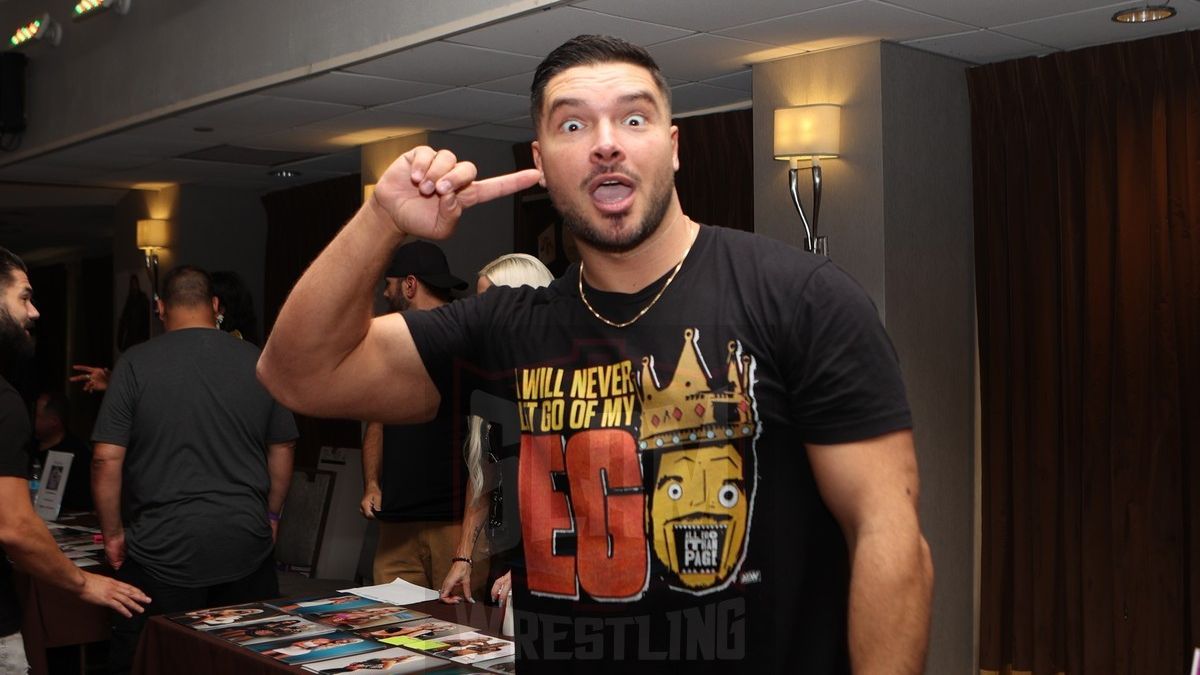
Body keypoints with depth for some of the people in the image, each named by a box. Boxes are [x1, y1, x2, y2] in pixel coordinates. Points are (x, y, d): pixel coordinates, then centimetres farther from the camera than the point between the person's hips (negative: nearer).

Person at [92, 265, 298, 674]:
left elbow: (107, 459, -7)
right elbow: (282, 448, 10)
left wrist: (113, 533, 5)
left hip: (164, 550, -2)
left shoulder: (135, 364, -4)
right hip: (247, 547, 3)